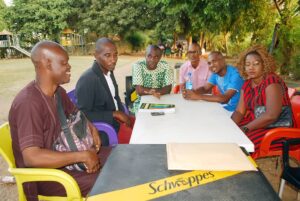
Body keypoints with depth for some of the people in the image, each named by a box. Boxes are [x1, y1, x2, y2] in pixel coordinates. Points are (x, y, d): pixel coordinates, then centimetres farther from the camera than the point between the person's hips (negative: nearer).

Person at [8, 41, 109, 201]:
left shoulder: (58, 91, -2)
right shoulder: (28, 103, -28)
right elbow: (32, 157, -33)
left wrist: (91, 128, -3)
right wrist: (83, 156, -30)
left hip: (61, 155, 8)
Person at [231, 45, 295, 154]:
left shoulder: (272, 81, -18)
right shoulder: (247, 84, 6)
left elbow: (271, 116, -28)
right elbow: (239, 111, 3)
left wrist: (245, 129, -26)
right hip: (256, 124, 7)